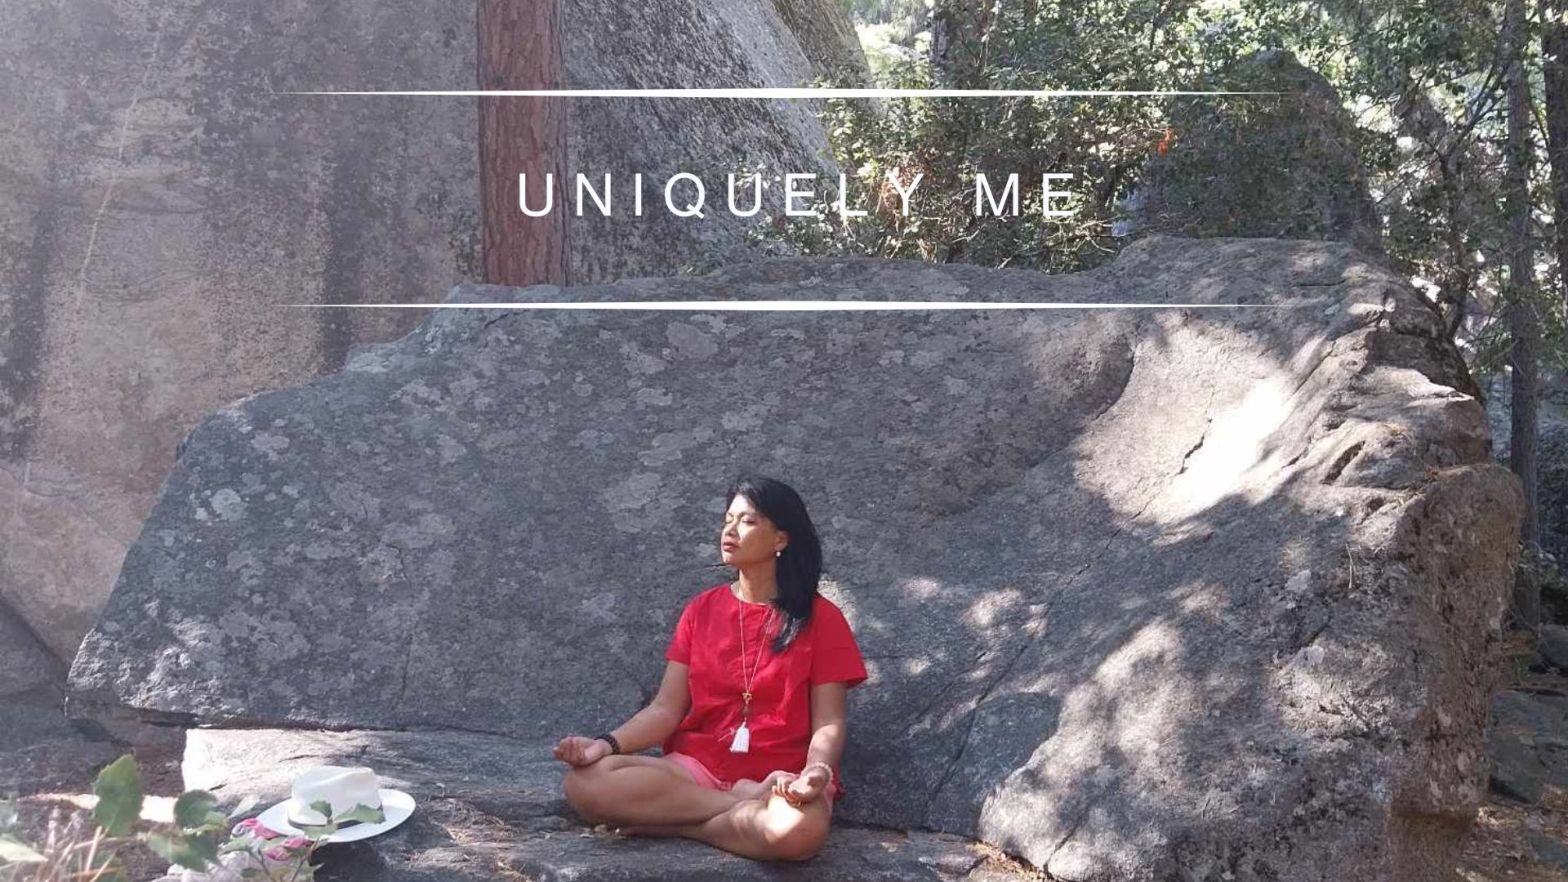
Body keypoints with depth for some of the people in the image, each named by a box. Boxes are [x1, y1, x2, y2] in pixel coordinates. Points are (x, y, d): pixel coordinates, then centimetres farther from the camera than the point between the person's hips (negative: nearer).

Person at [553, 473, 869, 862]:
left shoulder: (821, 618, 1)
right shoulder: (701, 610, 10)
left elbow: (828, 722, -3)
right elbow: (666, 709, 6)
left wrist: (814, 773, -26)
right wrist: (608, 744, -14)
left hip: (782, 777, -3)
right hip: (696, 768, 3)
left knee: (798, 829, -40)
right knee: (584, 781, -24)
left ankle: (671, 822, -15)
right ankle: (749, 802, -19)